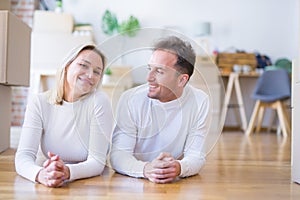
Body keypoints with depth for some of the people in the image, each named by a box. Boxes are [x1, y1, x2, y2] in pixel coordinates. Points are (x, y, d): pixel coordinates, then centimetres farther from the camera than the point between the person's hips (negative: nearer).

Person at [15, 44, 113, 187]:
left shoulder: (99, 102, -12)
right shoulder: (39, 103, -5)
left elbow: (97, 161, -14)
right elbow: (23, 156, -12)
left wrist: (67, 172, -33)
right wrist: (40, 174, -34)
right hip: (48, 188, 1)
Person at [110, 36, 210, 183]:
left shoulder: (199, 102, -7)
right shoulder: (130, 99, -10)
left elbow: (196, 155, -5)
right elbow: (118, 154, -13)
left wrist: (179, 168, -28)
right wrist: (145, 169, -33)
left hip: (175, 183, 1)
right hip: (131, 184, 0)